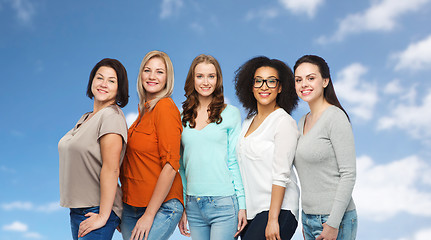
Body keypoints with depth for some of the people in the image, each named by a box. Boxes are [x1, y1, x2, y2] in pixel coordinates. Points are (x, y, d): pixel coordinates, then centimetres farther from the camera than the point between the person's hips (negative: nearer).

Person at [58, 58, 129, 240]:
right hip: (77, 210, 8)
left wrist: (102, 216, -22)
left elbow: (111, 169, -20)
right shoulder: (86, 118, 13)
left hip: (96, 211, -8)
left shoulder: (112, 116, -14)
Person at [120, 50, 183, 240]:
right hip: (131, 207, 7)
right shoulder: (144, 110, 11)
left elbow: (170, 166, -17)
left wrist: (149, 215, -16)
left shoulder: (166, 107, -12)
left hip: (160, 207, -7)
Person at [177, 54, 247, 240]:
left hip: (224, 203, -3)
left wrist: (242, 204, -4)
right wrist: (181, 207, 11)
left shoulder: (230, 113, 1)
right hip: (193, 205, 3)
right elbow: (182, 165, 13)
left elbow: (234, 161, 1)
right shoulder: (183, 117, 10)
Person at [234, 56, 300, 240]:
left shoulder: (284, 122, -7)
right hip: (250, 211, 7)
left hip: (278, 210, -6)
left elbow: (281, 175, -13)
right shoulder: (248, 121, 14)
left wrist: (272, 220, -17)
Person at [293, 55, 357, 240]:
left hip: (335, 218, -7)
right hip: (309, 218, 7)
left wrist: (333, 223, -18)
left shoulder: (335, 117, -11)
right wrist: (305, 222, 16)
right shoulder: (303, 122, 11)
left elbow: (349, 174, -15)